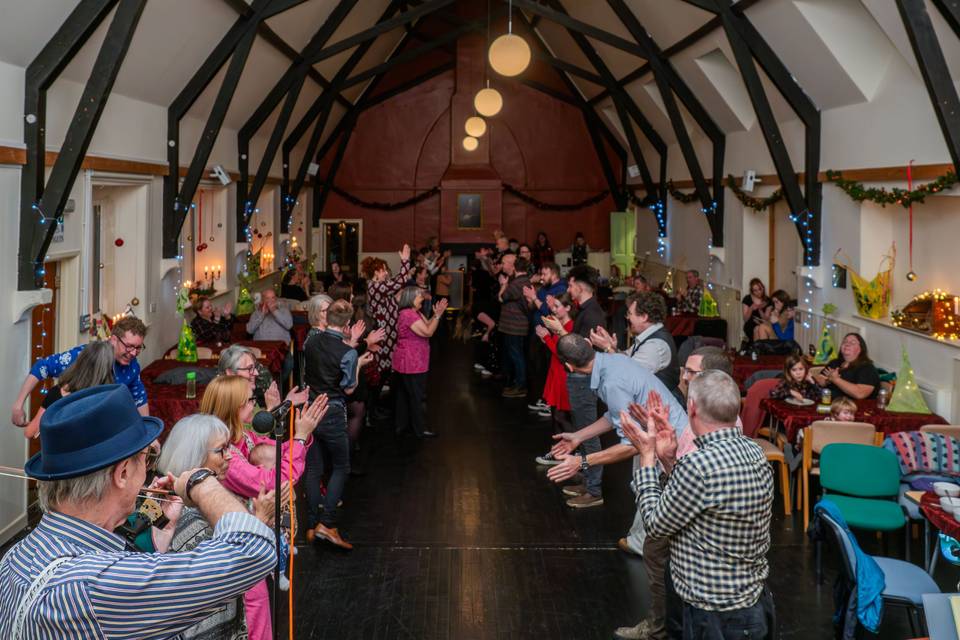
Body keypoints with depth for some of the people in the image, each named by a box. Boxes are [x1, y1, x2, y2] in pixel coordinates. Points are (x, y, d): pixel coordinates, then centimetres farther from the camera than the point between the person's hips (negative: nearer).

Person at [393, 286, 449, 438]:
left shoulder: (415, 313, 12)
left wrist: (437, 314, -2)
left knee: (404, 394, 15)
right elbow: (427, 332, -22)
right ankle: (420, 429, 6)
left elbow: (427, 325, 9)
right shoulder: (408, 315, -21)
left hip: (406, 363, 11)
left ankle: (401, 425, 24)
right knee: (416, 396, -2)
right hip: (411, 364, -11)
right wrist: (438, 315, -19)